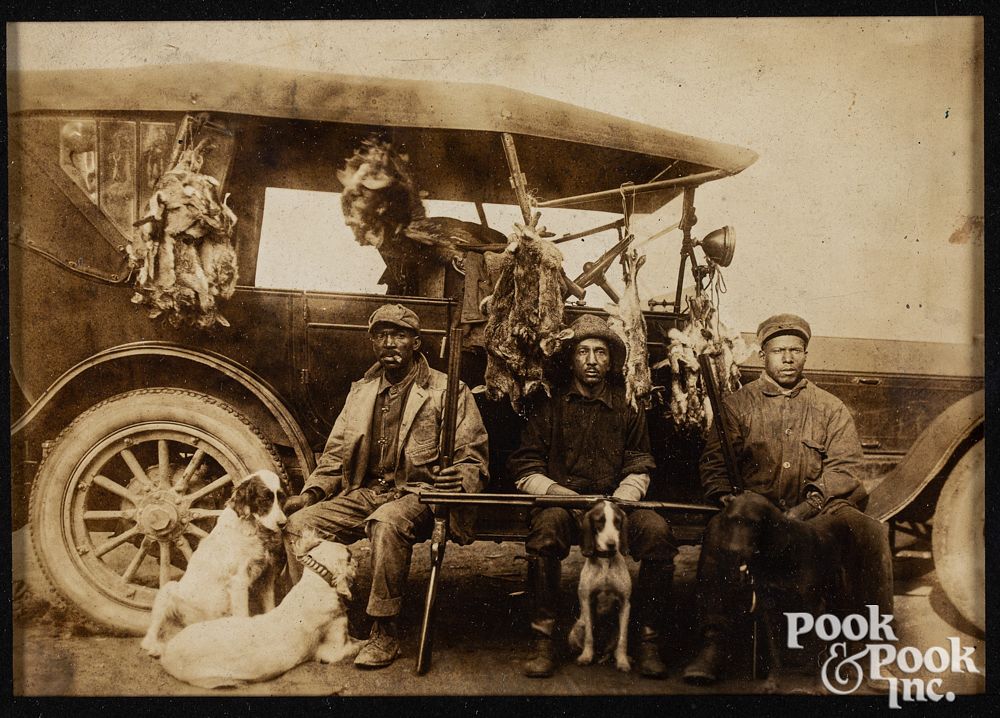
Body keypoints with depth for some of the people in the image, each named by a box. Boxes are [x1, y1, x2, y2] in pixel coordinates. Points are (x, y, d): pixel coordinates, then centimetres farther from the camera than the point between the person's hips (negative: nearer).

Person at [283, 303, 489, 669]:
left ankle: (385, 632, -24)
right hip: (363, 493, 5)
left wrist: (462, 478, -23)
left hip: (417, 494, -5)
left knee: (387, 522, -39)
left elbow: (472, 454, 0)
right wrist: (313, 491, 4)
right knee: (298, 523, -18)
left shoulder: (447, 391, 2)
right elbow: (336, 453, 21)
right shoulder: (361, 391, 18)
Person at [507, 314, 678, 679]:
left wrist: (614, 505, -11)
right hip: (561, 502, -1)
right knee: (547, 524, -36)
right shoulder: (550, 407, 11)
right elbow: (524, 471, 6)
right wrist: (564, 493, -12)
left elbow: (638, 471, 10)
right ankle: (543, 642, -26)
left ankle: (648, 641, -16)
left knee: (657, 530, -29)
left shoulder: (627, 409, 15)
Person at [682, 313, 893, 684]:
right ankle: (713, 645, -29)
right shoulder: (737, 404, 13)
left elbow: (845, 466, 5)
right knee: (718, 530, -33)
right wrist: (727, 497, -16)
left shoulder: (831, 408, 16)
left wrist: (806, 507, -11)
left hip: (817, 511, 1)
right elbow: (714, 460, 7)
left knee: (871, 532, -27)